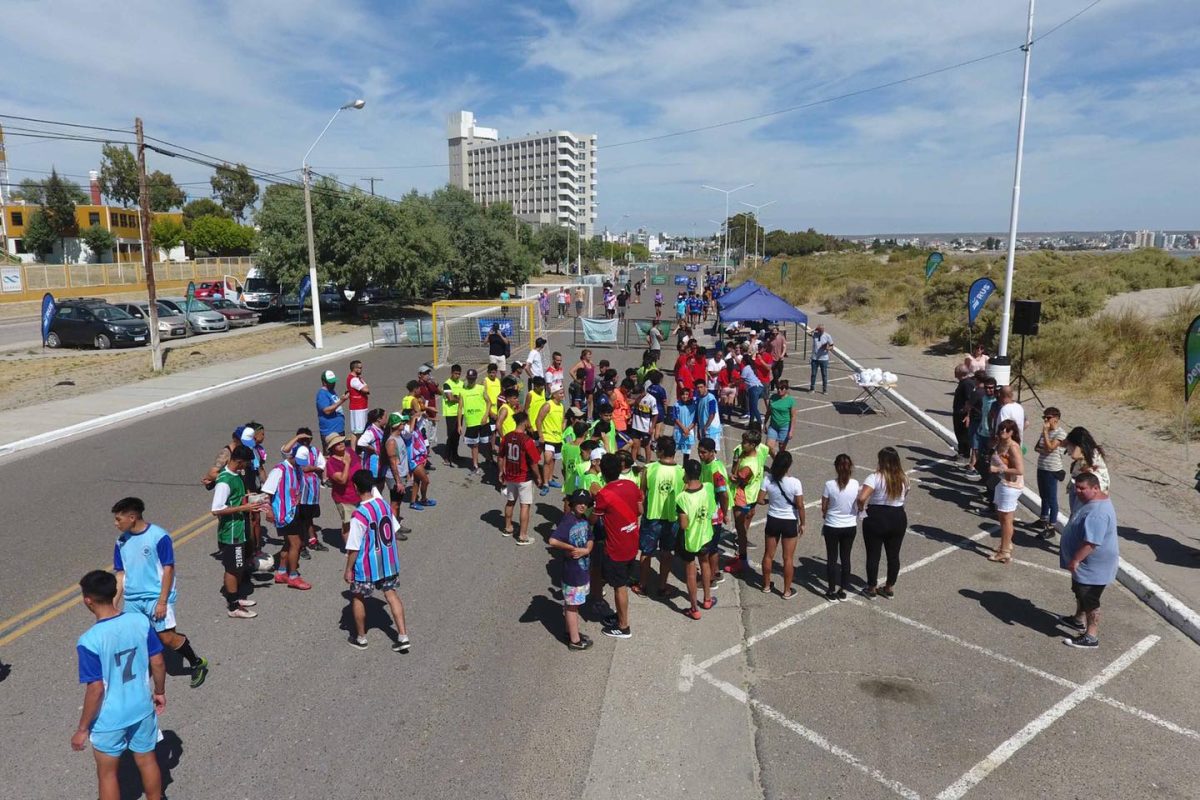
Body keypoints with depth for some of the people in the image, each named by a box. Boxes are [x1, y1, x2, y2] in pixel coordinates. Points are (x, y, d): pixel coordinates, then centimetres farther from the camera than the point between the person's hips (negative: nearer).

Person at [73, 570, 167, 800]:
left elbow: (96, 689, -20)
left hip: (109, 720, -3)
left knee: (107, 773, 19)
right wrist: (160, 692, 14)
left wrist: (83, 729, -7)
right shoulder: (141, 621, -12)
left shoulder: (89, 640, -24)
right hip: (142, 709, 3)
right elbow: (158, 663, -3)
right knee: (147, 761, 22)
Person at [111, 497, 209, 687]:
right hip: (132, 600, 6)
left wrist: (162, 602, -14)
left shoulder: (158, 536, -15)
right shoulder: (121, 542, 4)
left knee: (167, 638, -6)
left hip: (157, 597, -6)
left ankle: (197, 664, 16)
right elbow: (121, 574, 10)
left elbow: (168, 569, -12)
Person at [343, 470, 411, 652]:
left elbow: (354, 548, -19)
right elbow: (393, 531, 7)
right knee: (391, 594, 15)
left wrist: (348, 569, -6)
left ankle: (360, 638, 30)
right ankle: (403, 637, 13)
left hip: (367, 566, -6)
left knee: (358, 598, 16)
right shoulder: (384, 504, -5)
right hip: (389, 561, 6)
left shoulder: (359, 515, -25)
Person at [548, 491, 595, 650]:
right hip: (572, 572, -8)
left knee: (573, 604, 22)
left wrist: (586, 550, -15)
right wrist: (572, 549, -22)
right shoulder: (567, 521, -22)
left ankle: (572, 632, 37)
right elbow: (552, 541, -33)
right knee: (572, 605, 6)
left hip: (583, 568, 8)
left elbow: (590, 540, 7)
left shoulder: (584, 519, 3)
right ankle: (575, 640, 18)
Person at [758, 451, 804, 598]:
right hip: (790, 522, -2)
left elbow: (760, 500, -8)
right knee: (788, 558, 11)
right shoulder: (795, 482, -21)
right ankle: (787, 591, 22)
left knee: (768, 555, 19)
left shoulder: (767, 479, -14)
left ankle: (766, 585, 33)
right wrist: (802, 523, 0)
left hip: (772, 520, 3)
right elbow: (800, 505, -14)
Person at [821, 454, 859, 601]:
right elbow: (858, 505, 1)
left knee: (832, 558, 11)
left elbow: (823, 507, -8)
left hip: (832, 527, -2)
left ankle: (832, 591, 19)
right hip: (850, 526, 2)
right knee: (845, 558, 15)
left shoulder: (830, 485, -17)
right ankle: (842, 590, 24)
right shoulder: (855, 484, -11)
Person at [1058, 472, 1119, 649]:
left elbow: (1091, 542, -34)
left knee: (1089, 599, 1)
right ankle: (1079, 620, 44)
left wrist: (1075, 560, -29)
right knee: (1079, 592, 26)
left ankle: (1091, 637, 13)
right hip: (1085, 563, 11)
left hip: (1093, 565, -10)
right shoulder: (1087, 500, 2)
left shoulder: (1097, 512, -32)